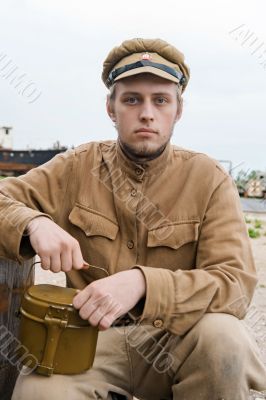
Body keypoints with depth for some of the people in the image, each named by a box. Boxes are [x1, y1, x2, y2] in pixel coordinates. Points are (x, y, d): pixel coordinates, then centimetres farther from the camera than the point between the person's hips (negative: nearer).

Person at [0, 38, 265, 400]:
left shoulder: (209, 180, -6)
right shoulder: (78, 167, 2)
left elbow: (236, 283, -15)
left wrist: (142, 283, -32)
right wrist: (34, 223, -22)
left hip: (175, 337, 0)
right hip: (94, 333, 1)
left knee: (223, 336, -32)